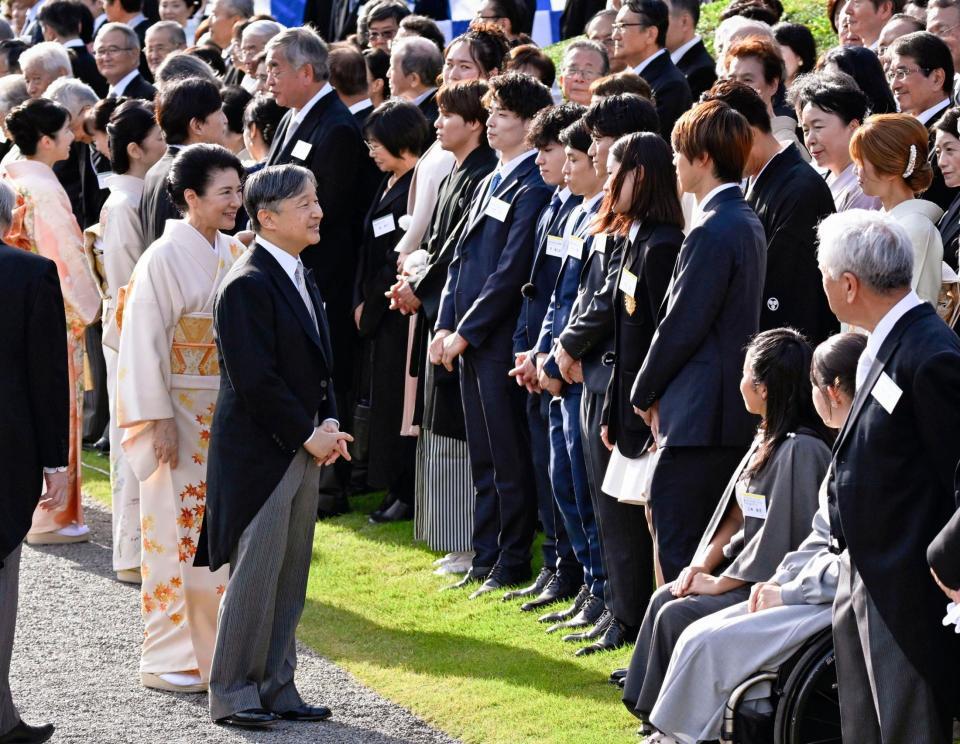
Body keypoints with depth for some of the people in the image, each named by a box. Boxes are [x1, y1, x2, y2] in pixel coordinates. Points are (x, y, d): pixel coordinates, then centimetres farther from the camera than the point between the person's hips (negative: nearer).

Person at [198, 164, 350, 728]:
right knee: (256, 575, -3)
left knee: (290, 579, 12)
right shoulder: (249, 285, -17)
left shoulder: (301, 278, 13)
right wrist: (307, 434, -15)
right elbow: (255, 381, -20)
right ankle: (234, 693, 6)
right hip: (260, 452, -9)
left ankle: (276, 690, 20)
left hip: (303, 449, 9)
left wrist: (329, 423, 5)